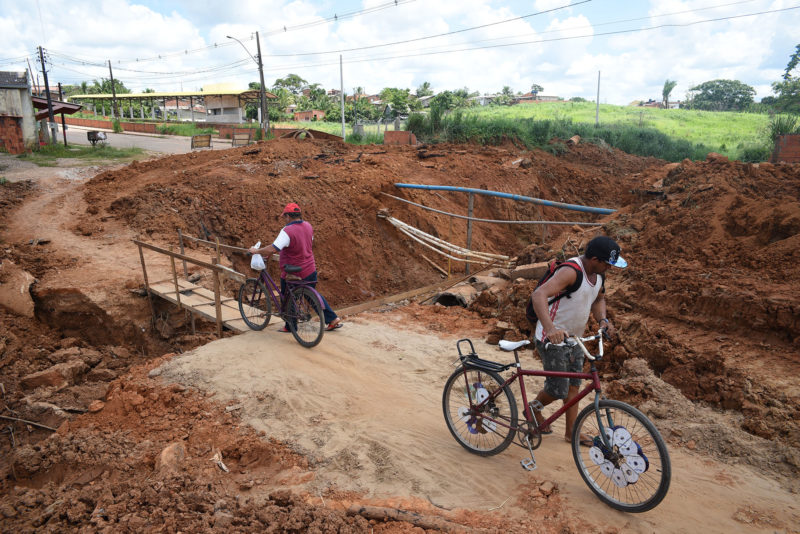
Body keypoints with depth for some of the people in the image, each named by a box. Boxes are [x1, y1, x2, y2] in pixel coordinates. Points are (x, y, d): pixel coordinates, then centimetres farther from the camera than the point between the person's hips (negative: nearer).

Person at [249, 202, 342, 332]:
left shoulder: (287, 231, -23)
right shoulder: (307, 226, 1)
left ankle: (290, 327, 26)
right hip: (310, 270, 7)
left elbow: (273, 248, -31)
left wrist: (256, 251, -17)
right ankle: (333, 319, 20)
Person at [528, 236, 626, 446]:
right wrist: (550, 328, -54)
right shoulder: (571, 271, -27)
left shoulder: (598, 274, 2)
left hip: (574, 339, 9)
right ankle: (534, 409, 28)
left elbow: (598, 299, 21)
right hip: (553, 340, -9)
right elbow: (538, 295, -41)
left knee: (573, 387, 14)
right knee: (558, 391, -2)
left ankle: (571, 432, 27)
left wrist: (603, 320, -1)